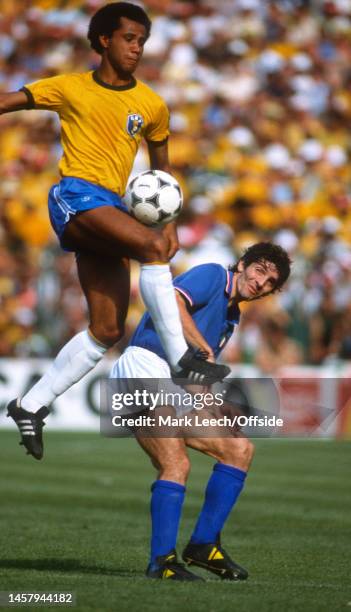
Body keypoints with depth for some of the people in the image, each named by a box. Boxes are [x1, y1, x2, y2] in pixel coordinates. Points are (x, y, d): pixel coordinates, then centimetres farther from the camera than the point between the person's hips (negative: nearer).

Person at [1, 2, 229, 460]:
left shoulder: (152, 106, 12)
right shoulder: (70, 88, 4)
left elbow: (161, 167, 22)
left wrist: (169, 222, 9)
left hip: (111, 209, 5)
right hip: (75, 195, -5)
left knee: (108, 329, 0)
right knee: (152, 245, -29)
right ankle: (180, 358, -28)